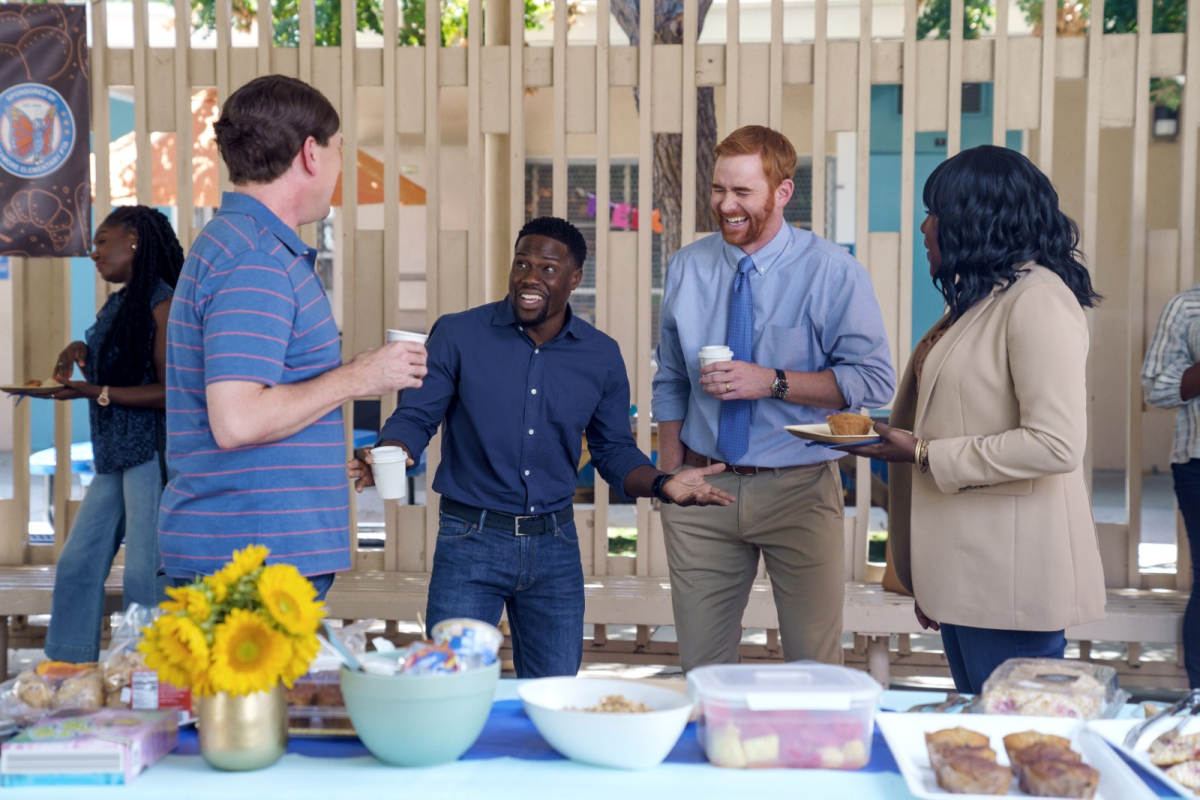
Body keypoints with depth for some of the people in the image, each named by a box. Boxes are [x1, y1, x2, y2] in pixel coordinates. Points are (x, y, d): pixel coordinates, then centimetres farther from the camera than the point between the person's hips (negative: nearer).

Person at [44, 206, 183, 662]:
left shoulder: (162, 304, -11)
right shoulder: (118, 304, 16)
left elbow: (168, 392, -17)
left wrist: (96, 393, -19)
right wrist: (80, 354, 6)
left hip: (152, 452, -9)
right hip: (114, 456, 9)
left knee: (146, 574, -6)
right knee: (77, 563, 11)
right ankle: (67, 666, 20)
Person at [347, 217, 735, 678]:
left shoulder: (602, 356, 4)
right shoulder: (457, 335, -4)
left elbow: (614, 450, 10)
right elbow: (415, 417, -2)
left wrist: (662, 485, -8)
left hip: (555, 546, 3)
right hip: (470, 541, -2)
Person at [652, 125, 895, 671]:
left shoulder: (833, 272, -6)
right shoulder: (687, 268, 5)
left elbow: (874, 380, -10)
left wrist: (772, 382, -19)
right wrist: (669, 474, 8)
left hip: (799, 489, -3)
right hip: (703, 486, 3)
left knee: (813, 665, 5)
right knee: (701, 667, 9)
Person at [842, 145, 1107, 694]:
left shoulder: (1038, 299, -14)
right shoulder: (982, 298, 16)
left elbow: (1056, 444, -22)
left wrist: (925, 455, -19)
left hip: (1010, 576, -10)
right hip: (964, 568, 10)